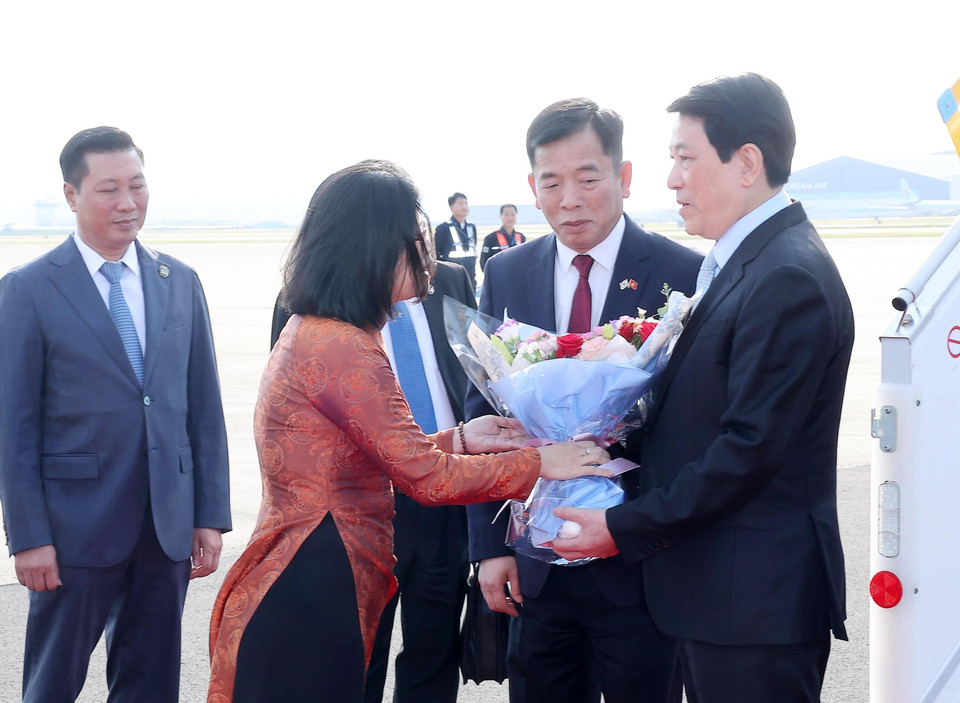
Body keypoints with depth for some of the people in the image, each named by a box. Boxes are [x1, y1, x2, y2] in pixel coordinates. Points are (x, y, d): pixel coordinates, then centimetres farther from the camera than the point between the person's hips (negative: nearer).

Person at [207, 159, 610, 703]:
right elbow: (426, 477, -16)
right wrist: (539, 462, -7)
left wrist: (457, 440, 12)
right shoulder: (344, 348, -19)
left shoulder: (309, 331, 12)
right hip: (310, 597, -10)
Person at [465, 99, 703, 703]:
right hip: (535, 568, 4)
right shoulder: (506, 275, 5)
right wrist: (490, 545, 3)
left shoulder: (685, 276, -8)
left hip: (639, 567, -3)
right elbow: (482, 411, 8)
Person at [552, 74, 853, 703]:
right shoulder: (747, 261, 12)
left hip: (754, 597, -9)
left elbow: (750, 448, -22)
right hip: (724, 588, 9)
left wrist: (626, 528, -16)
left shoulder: (789, 278, -19)